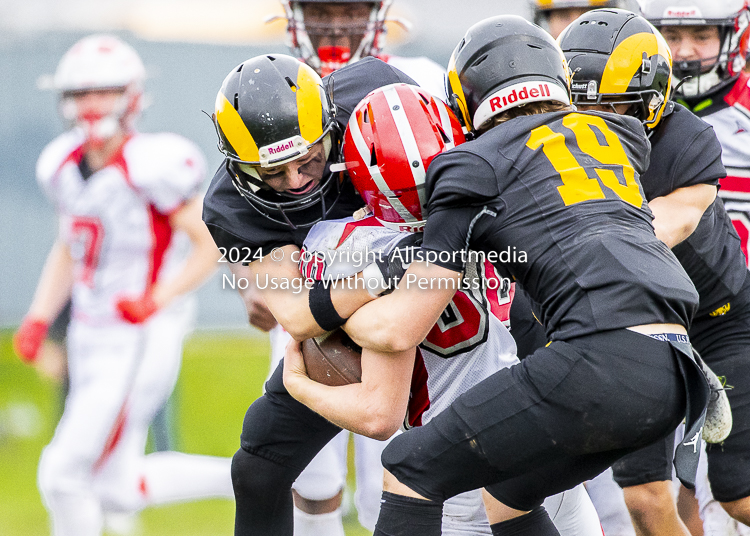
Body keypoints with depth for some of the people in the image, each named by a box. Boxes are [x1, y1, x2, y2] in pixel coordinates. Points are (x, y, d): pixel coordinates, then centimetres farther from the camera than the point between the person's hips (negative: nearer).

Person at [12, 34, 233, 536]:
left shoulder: (150, 166, -18)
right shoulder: (65, 166, 6)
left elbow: (210, 245, -13)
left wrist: (157, 299, -26)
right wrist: (39, 320, 7)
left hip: (140, 342, -8)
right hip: (92, 338, 8)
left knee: (64, 474, -8)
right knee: (116, 490, 14)